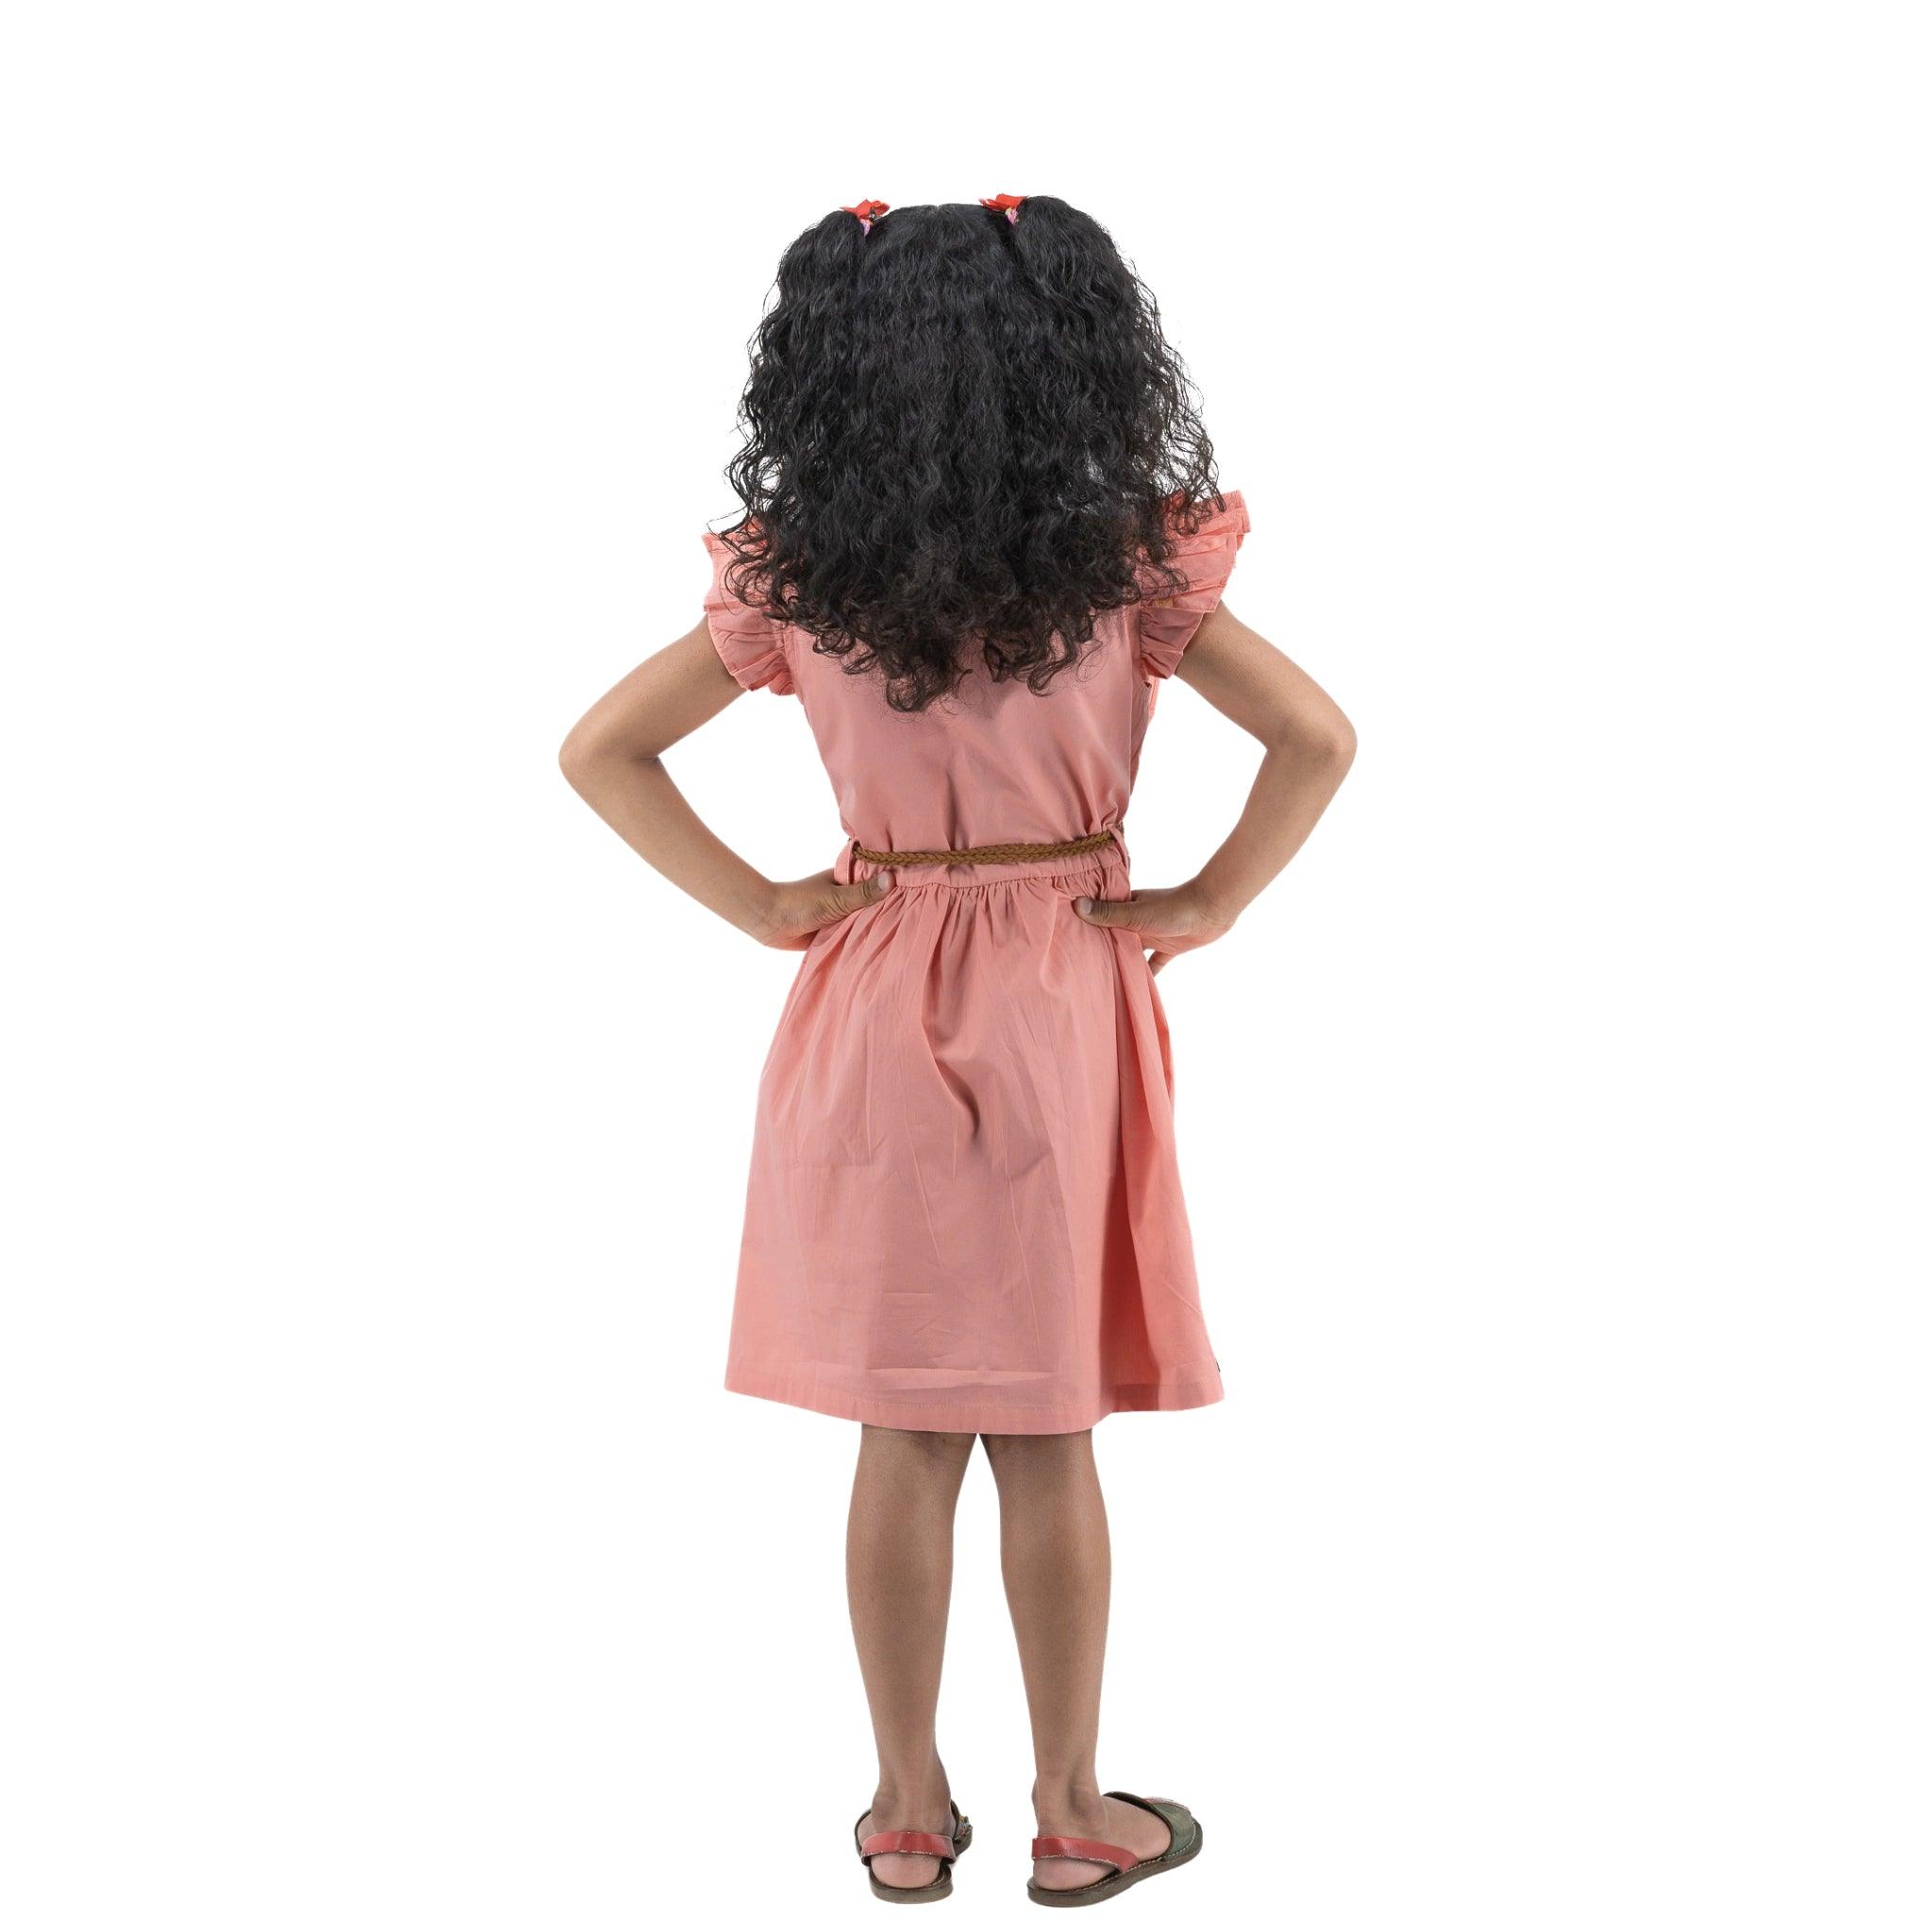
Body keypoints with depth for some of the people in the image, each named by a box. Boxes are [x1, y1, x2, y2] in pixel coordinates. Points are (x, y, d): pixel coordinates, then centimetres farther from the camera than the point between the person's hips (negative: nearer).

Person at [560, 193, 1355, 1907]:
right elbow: (1318, 739, -13)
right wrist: (1204, 907, -5)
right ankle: (1073, 1813, 22)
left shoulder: (794, 585, -2)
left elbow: (599, 751, 1)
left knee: (903, 1439, 11)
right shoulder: (1128, 566, -8)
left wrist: (759, 905, 0)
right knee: (1047, 1443, 9)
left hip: (871, 1019, 2)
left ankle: (911, 1809, 23)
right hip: (1062, 1015, -2)